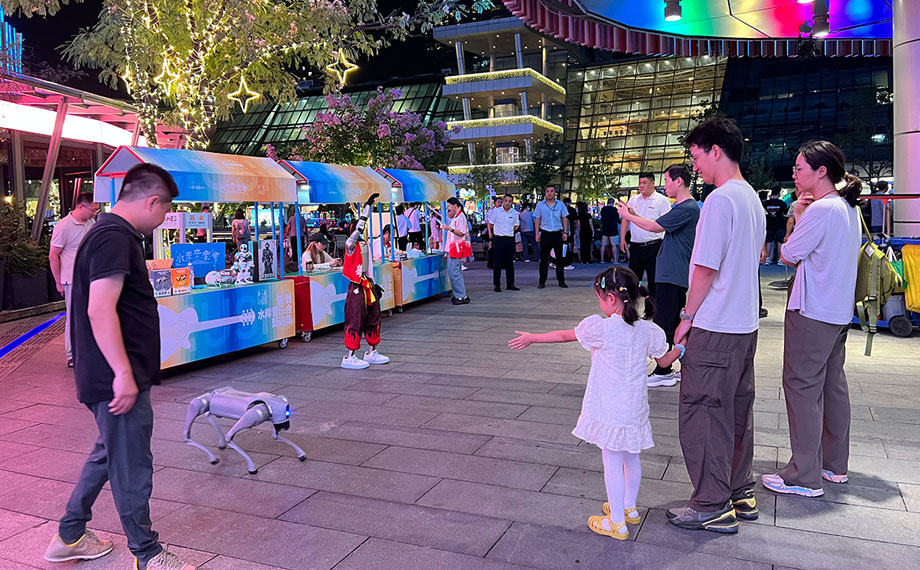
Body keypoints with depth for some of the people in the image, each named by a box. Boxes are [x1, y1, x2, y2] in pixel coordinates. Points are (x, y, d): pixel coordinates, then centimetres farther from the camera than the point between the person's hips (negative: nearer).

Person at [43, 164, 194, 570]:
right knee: (132, 465, 2)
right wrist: (123, 373, -26)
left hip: (120, 375, 11)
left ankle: (69, 537, 36)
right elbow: (100, 311, -27)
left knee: (110, 454, 22)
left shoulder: (113, 233, 15)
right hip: (118, 379, -11)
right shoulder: (114, 238, -19)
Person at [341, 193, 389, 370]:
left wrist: (373, 283, 18)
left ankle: (371, 352, 26)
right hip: (356, 287, -9)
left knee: (373, 317, 13)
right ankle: (349, 357, 1)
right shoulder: (351, 244, -12)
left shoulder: (364, 244, 13)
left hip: (367, 284, 9)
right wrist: (368, 206, -29)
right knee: (356, 321, -6)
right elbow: (359, 226, -25)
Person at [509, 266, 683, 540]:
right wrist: (681, 348, 32)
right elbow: (664, 361, 11)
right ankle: (629, 508, 39)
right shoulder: (649, 330, -3)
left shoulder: (601, 328, -17)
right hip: (635, 408, 6)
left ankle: (616, 523, 12)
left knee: (612, 462, 3)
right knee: (631, 458, 21)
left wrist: (531, 338, 10)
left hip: (609, 411, -6)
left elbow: (564, 335, -4)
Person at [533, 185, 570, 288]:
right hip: (545, 233, -1)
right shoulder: (540, 205, 4)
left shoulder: (560, 205, 6)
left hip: (558, 233, 1)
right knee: (544, 258, 0)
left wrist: (565, 232, 2)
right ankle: (542, 281, 4)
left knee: (559, 258, 4)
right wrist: (537, 234, -3)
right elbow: (537, 220, 4)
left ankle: (561, 280, 12)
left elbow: (565, 219, 9)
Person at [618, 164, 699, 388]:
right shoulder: (685, 206, 15)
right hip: (676, 274, 10)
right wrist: (634, 215, 12)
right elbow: (659, 228, 16)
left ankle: (663, 372, 2)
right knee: (676, 323, 15)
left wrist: (628, 216, -5)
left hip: (671, 275, -10)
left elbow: (654, 226, -17)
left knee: (665, 323, -4)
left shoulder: (687, 208, -17)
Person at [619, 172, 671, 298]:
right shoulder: (633, 200, 13)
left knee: (653, 279, 1)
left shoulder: (662, 200, -2)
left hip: (653, 246, -4)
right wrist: (622, 239, 7)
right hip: (635, 245, 5)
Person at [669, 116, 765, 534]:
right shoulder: (752, 199, 13)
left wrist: (687, 317, -8)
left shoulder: (720, 200, -17)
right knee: (737, 412, 17)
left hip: (714, 328, -10)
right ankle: (740, 493, 29)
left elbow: (705, 268, -19)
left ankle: (712, 506, 9)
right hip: (745, 325, 10)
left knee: (703, 414, 0)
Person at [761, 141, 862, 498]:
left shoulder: (820, 210, -17)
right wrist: (802, 217, 8)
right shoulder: (850, 209, 12)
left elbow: (788, 257, -10)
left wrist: (796, 216, 1)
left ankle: (805, 476, 2)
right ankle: (834, 464, 27)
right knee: (833, 385, 15)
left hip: (811, 314, -10)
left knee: (802, 387, -4)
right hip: (839, 311, 10)